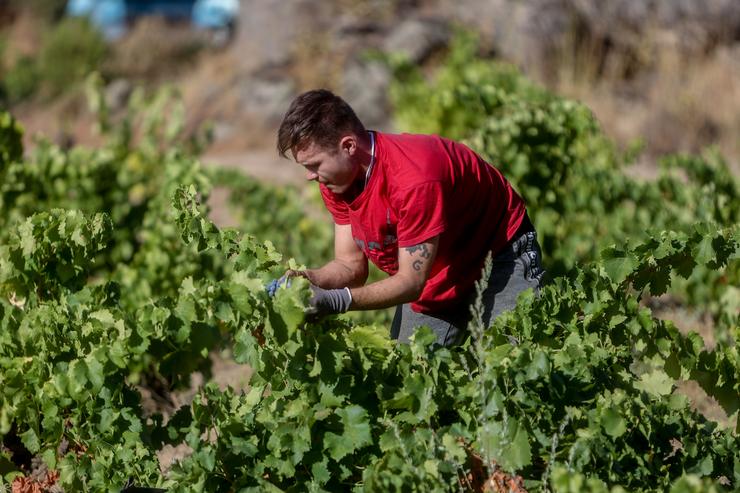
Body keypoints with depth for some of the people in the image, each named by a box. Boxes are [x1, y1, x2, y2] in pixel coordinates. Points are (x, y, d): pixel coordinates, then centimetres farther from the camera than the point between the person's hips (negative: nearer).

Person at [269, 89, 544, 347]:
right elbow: (351, 264, -7)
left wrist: (340, 301, -44)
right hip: (434, 280, 7)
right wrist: (311, 279, -28)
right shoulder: (336, 179, -12)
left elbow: (411, 281, -33)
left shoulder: (414, 177, -37)